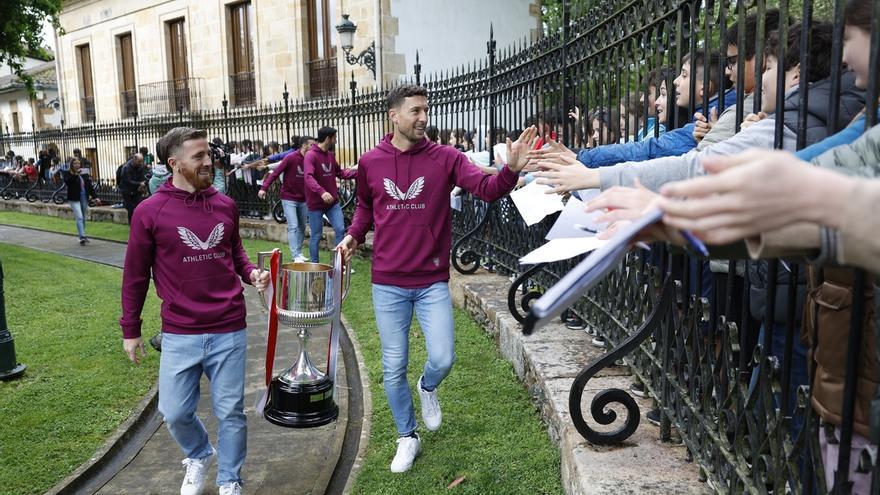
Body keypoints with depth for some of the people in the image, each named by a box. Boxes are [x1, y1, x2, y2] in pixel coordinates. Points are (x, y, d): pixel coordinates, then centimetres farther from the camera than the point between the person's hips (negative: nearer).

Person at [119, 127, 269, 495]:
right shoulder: (150, 212, -7)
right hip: (179, 336, -1)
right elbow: (135, 275, 1)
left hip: (230, 332, 2)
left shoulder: (225, 205, 1)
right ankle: (199, 455, 43)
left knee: (230, 412, 10)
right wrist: (130, 330, 6)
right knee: (175, 413, 10)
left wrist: (251, 273, -4)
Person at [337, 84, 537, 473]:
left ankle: (428, 388, 36)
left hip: (433, 282, -1)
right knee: (394, 368, 9)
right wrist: (353, 235, 3)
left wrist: (512, 169, -36)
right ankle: (407, 437, 31)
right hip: (387, 283, 1)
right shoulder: (371, 162, 0)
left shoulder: (446, 158, -5)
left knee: (443, 359, -2)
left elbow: (487, 189, -18)